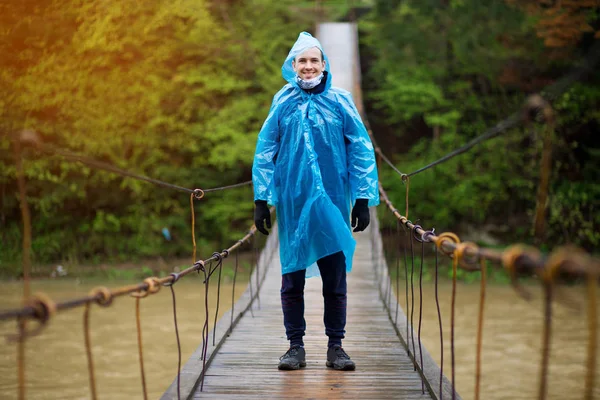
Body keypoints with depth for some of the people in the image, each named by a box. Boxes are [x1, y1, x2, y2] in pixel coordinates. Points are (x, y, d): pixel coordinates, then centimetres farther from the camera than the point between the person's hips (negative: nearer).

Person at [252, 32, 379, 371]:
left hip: (332, 202, -1)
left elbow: (362, 151, 0)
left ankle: (336, 346, 16)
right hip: (292, 203, 1)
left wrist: (364, 200, -3)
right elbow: (265, 152, 5)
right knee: (292, 278, 6)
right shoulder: (282, 103, 3)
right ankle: (296, 346, 16)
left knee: (335, 279, 5)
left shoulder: (340, 102, 0)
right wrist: (262, 200, 1)